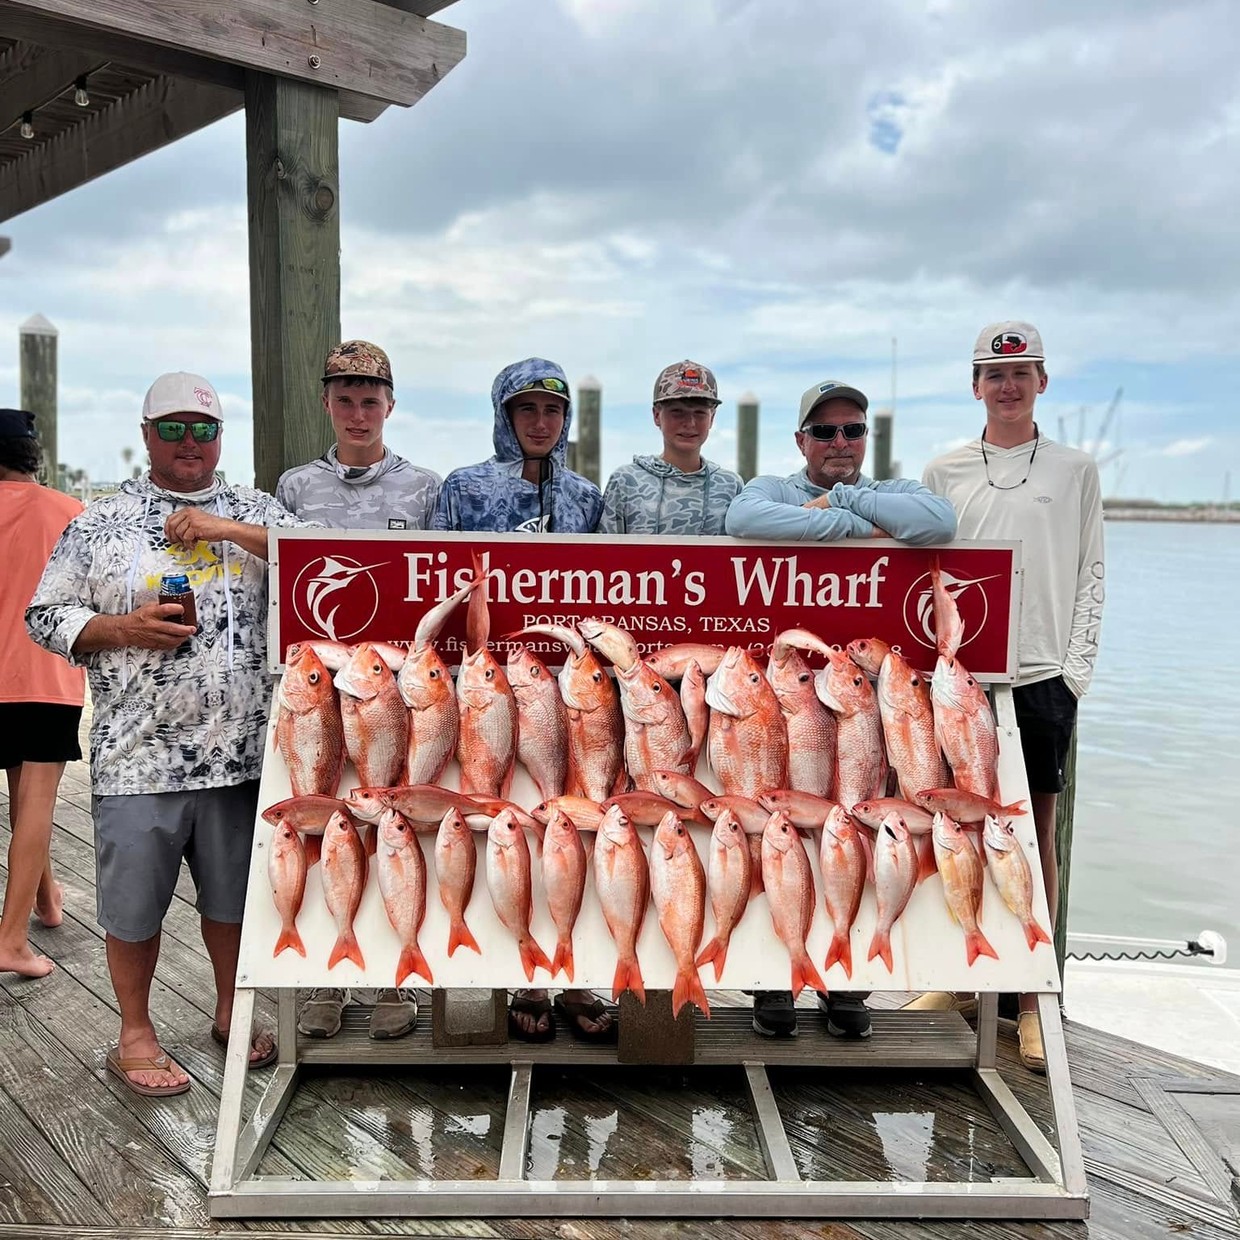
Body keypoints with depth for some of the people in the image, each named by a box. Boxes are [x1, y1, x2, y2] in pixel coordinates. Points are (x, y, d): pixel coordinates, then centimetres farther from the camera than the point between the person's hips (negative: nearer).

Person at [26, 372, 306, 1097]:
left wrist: (230, 529, -14)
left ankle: (230, 1012, 36)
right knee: (135, 900, 9)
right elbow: (45, 616, 6)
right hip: (139, 753, -1)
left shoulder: (255, 511, 7)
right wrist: (125, 629, -11)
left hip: (242, 750, 2)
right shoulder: (99, 523, 5)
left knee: (235, 890, 15)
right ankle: (135, 1035, 29)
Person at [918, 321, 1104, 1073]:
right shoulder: (945, 472, 8)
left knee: (1039, 834, 3)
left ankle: (1034, 1001, 14)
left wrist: (1078, 667, -3)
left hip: (1044, 674, -1)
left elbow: (1091, 574, 5)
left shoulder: (1075, 470, 6)